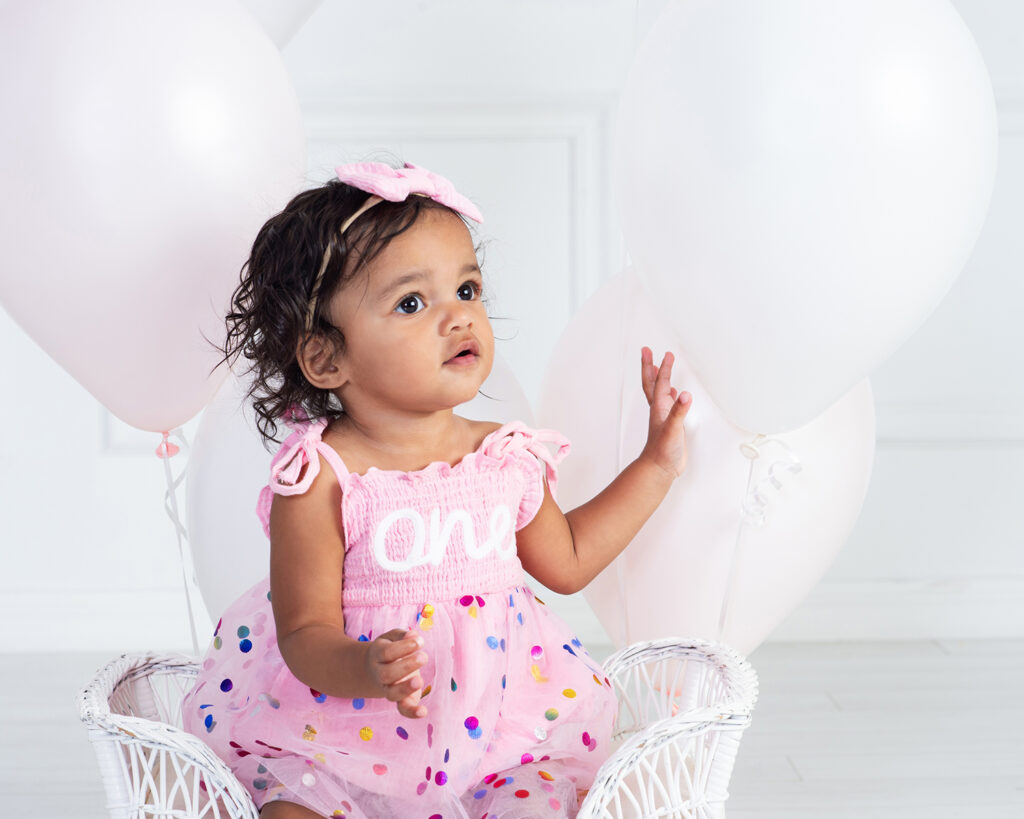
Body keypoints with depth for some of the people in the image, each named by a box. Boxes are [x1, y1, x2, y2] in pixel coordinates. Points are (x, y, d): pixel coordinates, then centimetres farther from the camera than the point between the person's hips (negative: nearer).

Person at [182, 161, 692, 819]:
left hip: (505, 730, 4)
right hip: (344, 744, -3)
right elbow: (305, 632, -15)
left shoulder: (508, 456, 0)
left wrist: (657, 463, 15)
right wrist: (362, 671, -37)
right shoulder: (321, 478, -16)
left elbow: (566, 560, 17)